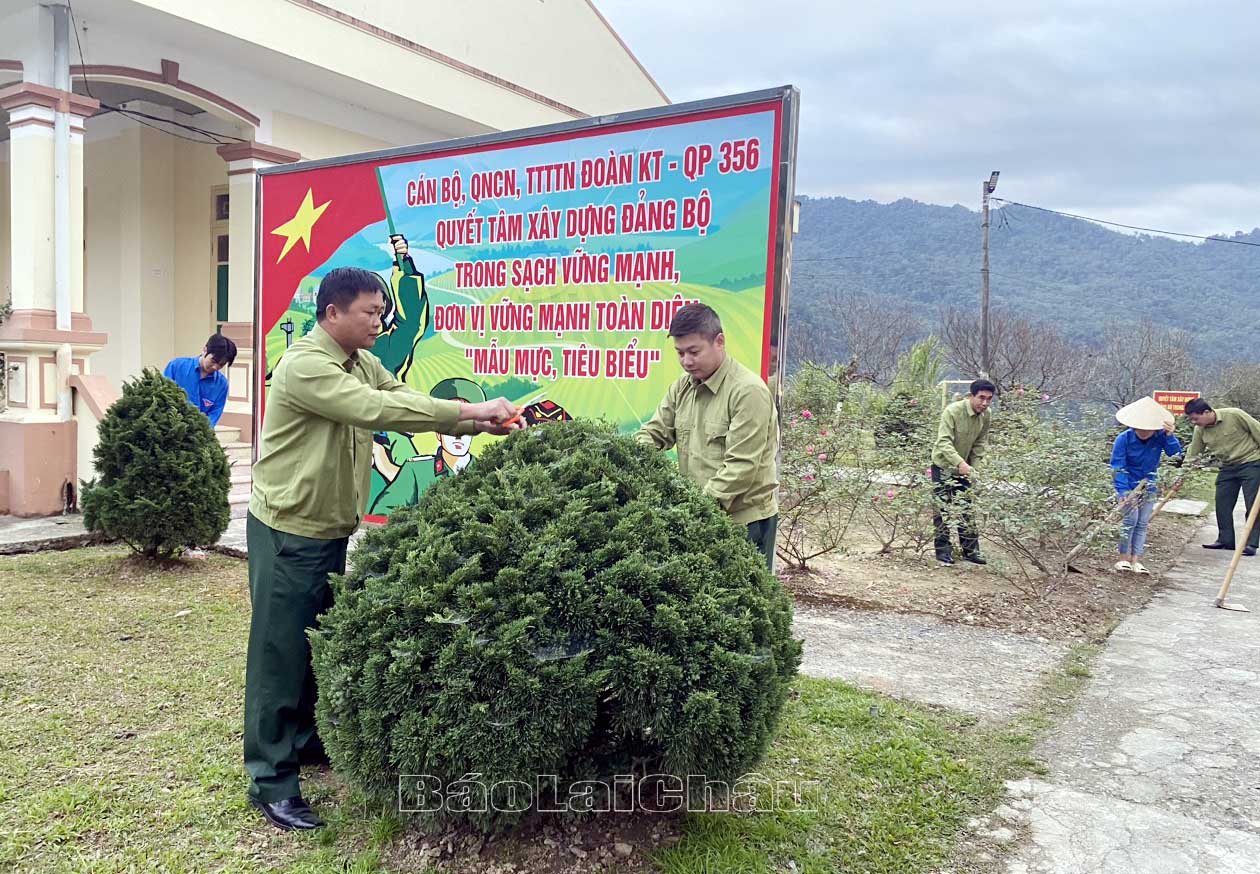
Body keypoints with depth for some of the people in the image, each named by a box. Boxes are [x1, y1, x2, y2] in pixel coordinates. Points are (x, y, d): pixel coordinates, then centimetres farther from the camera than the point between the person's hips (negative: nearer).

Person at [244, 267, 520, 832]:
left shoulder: (363, 363, 6)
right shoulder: (304, 366, -22)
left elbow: (405, 402, 2)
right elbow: (378, 410, -32)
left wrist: (479, 425, -13)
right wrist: (472, 410, -30)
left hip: (331, 530, 8)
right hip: (289, 532, -8)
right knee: (281, 652, 0)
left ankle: (308, 741, 35)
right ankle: (271, 779, 11)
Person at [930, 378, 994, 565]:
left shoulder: (986, 415, -6)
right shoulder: (952, 411, -25)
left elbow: (980, 444, 4)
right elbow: (944, 442, -32)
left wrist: (974, 467, -3)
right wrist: (960, 463, -44)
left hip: (964, 467, 5)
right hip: (943, 464, -5)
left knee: (965, 509, 6)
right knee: (942, 508, -1)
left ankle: (970, 550, 14)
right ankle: (943, 549, 9)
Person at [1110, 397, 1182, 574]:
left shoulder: (1160, 437, -13)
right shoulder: (1124, 439, -20)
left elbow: (1176, 455, -18)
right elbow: (1117, 467, -20)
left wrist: (1170, 436, -32)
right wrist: (1123, 491, -29)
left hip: (1149, 485, 3)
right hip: (1128, 485, -3)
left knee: (1143, 523, 2)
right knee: (1131, 519, -12)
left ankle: (1135, 560, 6)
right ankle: (1123, 558, 2)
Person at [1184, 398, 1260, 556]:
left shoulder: (1234, 415, -20)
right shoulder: (1200, 430, -5)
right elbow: (1192, 454, 1)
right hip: (1227, 468, 6)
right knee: (1222, 505, 5)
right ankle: (1225, 540, 16)